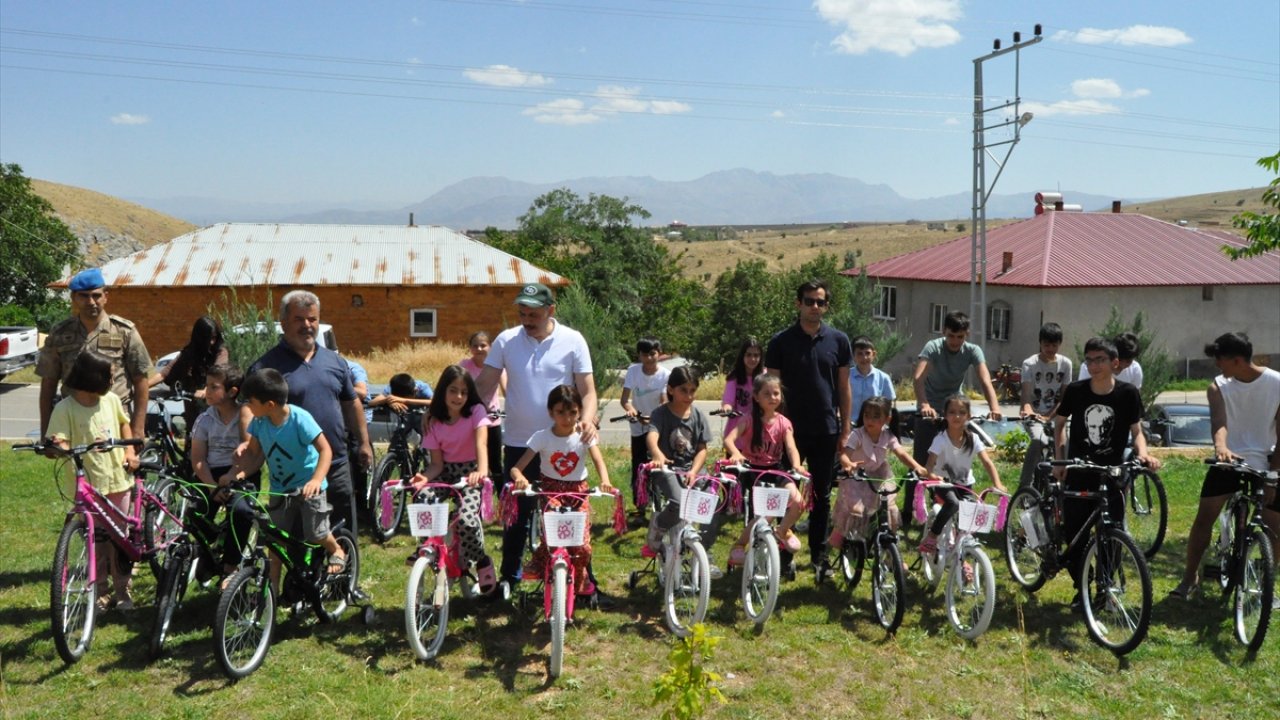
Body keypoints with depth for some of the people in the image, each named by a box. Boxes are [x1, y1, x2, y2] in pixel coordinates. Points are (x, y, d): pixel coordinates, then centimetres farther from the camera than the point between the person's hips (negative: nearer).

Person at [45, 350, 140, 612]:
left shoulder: (111, 400, 2)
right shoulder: (65, 409, -12)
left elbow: (124, 424, 18)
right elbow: (60, 443, -15)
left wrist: (130, 451, 7)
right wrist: (58, 446, -37)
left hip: (118, 480, 4)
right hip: (89, 485, -3)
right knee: (96, 541, 6)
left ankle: (122, 589, 22)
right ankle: (100, 592, 19)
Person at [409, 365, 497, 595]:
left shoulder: (476, 412, -12)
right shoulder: (433, 420, -4)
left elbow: (481, 443, -28)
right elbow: (437, 462, -6)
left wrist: (482, 470, -49)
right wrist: (425, 477, -30)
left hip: (470, 471, -3)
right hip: (445, 471, 4)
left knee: (466, 516, -28)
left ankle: (482, 561, 0)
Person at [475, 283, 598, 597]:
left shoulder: (573, 341, -4)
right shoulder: (506, 340, -1)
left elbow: (587, 390, -5)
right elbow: (484, 385, 0)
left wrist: (587, 419, -24)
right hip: (518, 444, 2)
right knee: (516, 515, 12)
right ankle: (508, 578, 28)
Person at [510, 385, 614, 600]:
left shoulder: (584, 435, -7)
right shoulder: (542, 437, -11)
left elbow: (599, 461, -18)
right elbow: (517, 467, -17)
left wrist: (605, 482, -39)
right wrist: (519, 478, -41)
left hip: (578, 491, 1)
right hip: (550, 490, -1)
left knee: (582, 543, -7)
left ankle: (582, 584, 20)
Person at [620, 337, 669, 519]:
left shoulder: (666, 374, -14)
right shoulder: (633, 370, -9)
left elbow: (665, 402, -22)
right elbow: (624, 398, -15)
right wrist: (630, 408, -37)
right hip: (638, 427, 2)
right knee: (638, 467, 5)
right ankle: (639, 506, 17)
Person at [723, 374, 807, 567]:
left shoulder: (783, 423, -2)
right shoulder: (750, 420, -10)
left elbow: (791, 448, -14)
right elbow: (728, 439, -23)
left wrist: (796, 466, -35)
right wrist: (736, 453, -45)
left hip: (774, 469, 3)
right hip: (750, 469, -3)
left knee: (797, 502, -20)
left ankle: (782, 530, 13)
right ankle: (739, 545, 5)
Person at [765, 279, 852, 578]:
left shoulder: (838, 340, 2)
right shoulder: (781, 341, -2)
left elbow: (844, 388, 6)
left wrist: (845, 430, 2)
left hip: (826, 430, 2)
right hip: (791, 429, -1)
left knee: (822, 496, 10)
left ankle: (819, 554, 22)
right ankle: (784, 554, 14)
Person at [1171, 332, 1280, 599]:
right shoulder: (1219, 387, -9)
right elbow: (1219, 422, -26)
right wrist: (1220, 446, -48)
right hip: (1229, 461, 1)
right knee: (1203, 517, -5)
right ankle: (1190, 577, 7)